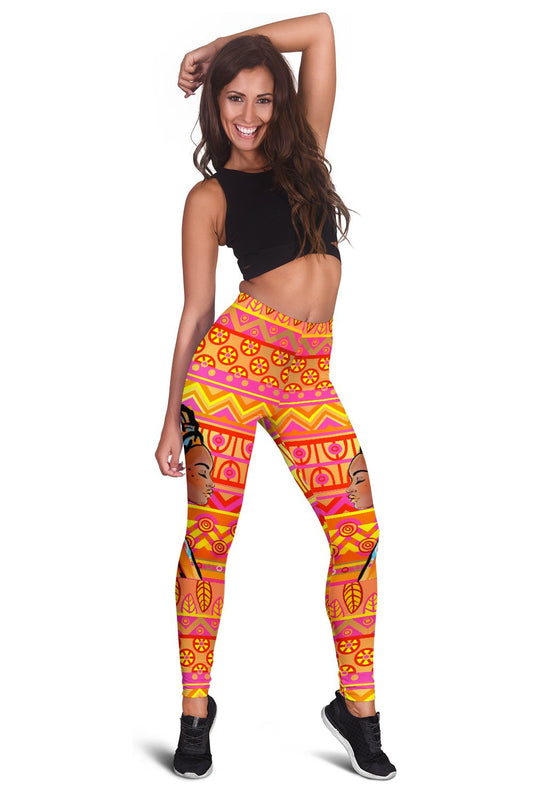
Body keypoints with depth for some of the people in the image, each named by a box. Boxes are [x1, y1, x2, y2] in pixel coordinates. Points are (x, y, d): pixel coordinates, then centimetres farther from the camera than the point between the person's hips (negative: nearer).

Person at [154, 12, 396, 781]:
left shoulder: (304, 154, 16)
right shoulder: (210, 196, 6)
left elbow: (320, 28, 16)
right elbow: (195, 311, 3)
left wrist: (220, 45, 19)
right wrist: (172, 420, 0)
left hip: (310, 376, 4)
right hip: (234, 359, -4)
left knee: (358, 535, -1)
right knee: (209, 535, -2)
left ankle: (356, 706, 13)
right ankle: (197, 710, 12)